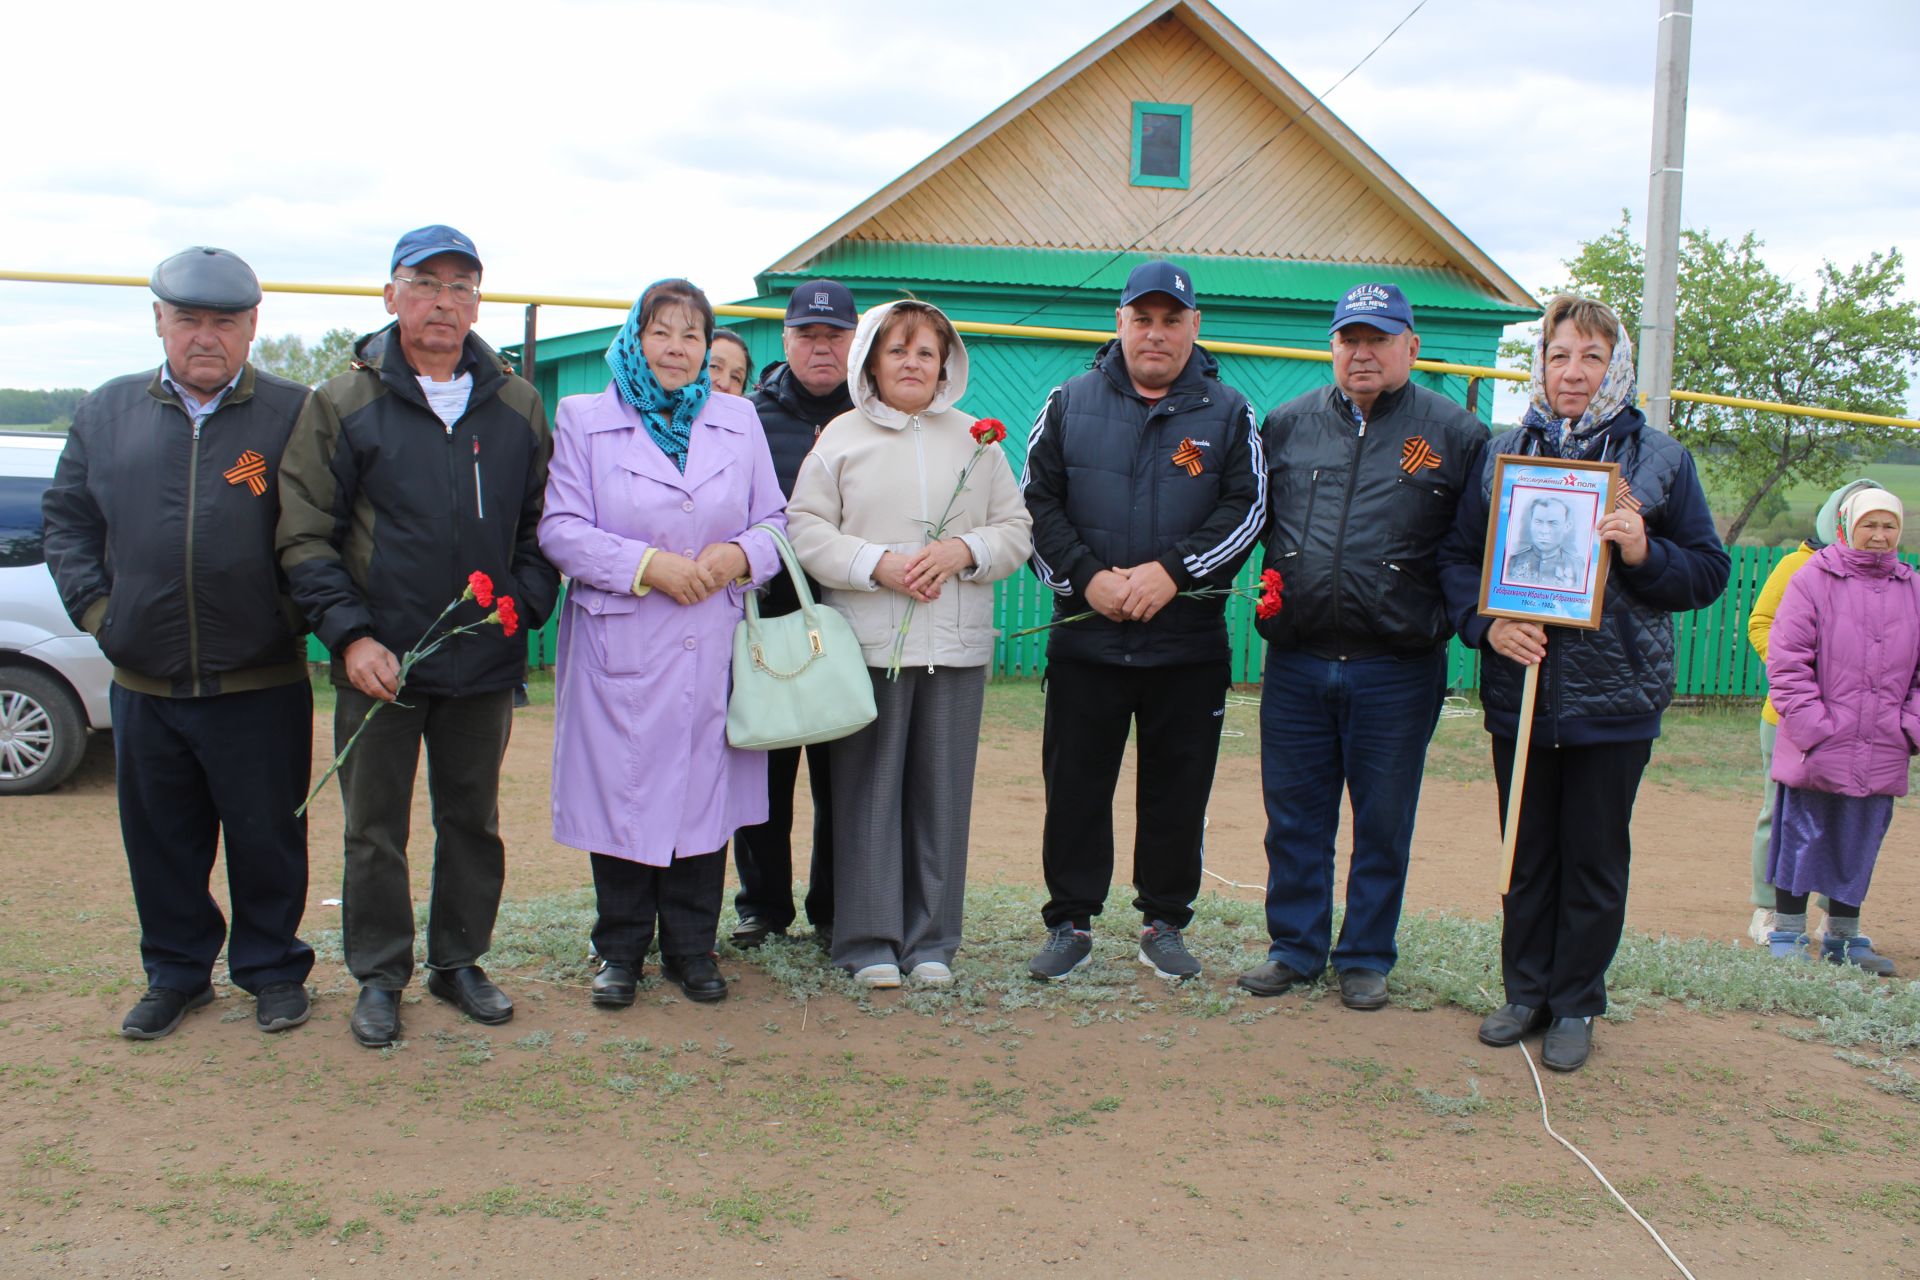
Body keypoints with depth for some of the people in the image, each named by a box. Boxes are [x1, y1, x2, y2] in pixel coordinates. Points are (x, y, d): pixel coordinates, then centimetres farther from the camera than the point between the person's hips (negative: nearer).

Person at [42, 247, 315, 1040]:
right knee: (159, 841, 14)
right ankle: (176, 972, 31)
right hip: (144, 684, 4)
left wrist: (299, 614, -7)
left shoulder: (295, 416, -4)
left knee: (267, 839, 7)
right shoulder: (107, 413, 7)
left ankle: (272, 970, 25)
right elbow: (67, 517, 14)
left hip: (261, 685, -3)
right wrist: (95, 606, 4)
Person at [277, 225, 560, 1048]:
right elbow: (305, 537, -3)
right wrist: (349, 634, -13)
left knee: (473, 821, 14)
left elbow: (541, 521, 13)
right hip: (379, 664, -2)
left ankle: (459, 962, 29)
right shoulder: (341, 406, -2)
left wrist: (524, 601, -3)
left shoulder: (517, 407, 7)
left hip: (486, 663, 3)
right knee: (375, 830, 7)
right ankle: (379, 977, 22)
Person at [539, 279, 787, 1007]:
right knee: (621, 792, 2)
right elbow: (561, 530, -4)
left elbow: (775, 522, 11)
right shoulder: (585, 420, 4)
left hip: (713, 646, 2)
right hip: (619, 647, -2)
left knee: (705, 789, 5)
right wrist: (649, 566, -14)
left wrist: (738, 556, -10)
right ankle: (620, 950, 17)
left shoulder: (739, 421, 12)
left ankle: (691, 947, 18)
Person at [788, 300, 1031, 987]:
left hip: (958, 645, 2)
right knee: (870, 789, 0)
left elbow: (1016, 529, 11)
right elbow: (806, 527, -1)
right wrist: (877, 564, -14)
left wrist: (963, 551, -9)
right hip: (868, 641, -2)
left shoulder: (977, 439, 12)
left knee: (943, 792, 5)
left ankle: (932, 940, 16)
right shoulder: (841, 436, 5)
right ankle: (869, 940, 10)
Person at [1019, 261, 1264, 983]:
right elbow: (1037, 502, 3)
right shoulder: (1070, 403, 6)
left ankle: (1165, 923, 23)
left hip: (1190, 644, 0)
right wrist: (1086, 576, -11)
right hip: (1085, 639, 0)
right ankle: (1070, 923, 18)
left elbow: (1247, 508, -3)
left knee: (1178, 791, 8)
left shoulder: (1228, 413, 5)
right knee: (1074, 786, 5)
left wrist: (1172, 571, -16)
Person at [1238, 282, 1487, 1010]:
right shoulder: (1288, 424, 9)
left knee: (1383, 824, 8)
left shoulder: (1454, 433, 2)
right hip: (1295, 664, 2)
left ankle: (1366, 958, 22)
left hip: (1398, 670, -2)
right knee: (1294, 815, 10)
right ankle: (1295, 948, 24)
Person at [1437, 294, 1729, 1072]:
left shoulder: (1660, 460, 1)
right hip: (1519, 693, 2)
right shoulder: (1503, 454, 5)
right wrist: (1485, 622, -10)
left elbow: (1709, 572, 3)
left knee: (1594, 860, 7)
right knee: (1526, 855, 12)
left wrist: (1645, 554, -17)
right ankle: (1525, 992, 27)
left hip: (1615, 700, -2)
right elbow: (1457, 555, 8)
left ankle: (1575, 1005, 22)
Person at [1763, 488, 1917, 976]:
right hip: (1816, 752, -4)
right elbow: (1786, 661, -7)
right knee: (1802, 841, 4)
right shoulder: (1812, 580, -5)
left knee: (1860, 847, 12)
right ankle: (1787, 935, 16)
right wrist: (1813, 726, -12)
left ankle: (1844, 937, 25)